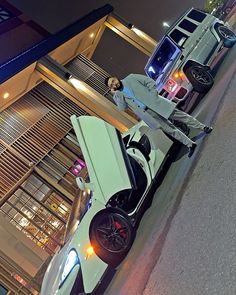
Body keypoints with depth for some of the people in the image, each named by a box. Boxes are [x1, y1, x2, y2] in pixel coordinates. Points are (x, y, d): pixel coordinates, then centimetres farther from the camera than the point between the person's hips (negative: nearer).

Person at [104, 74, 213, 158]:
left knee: (180, 115, 0)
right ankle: (190, 144, 11)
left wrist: (153, 95, -9)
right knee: (170, 130, 0)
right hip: (148, 113, 1)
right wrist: (115, 94, -10)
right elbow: (123, 108, -10)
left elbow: (150, 82, 2)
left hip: (156, 104, -1)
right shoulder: (118, 96, 7)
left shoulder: (130, 78, 2)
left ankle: (203, 127, 15)